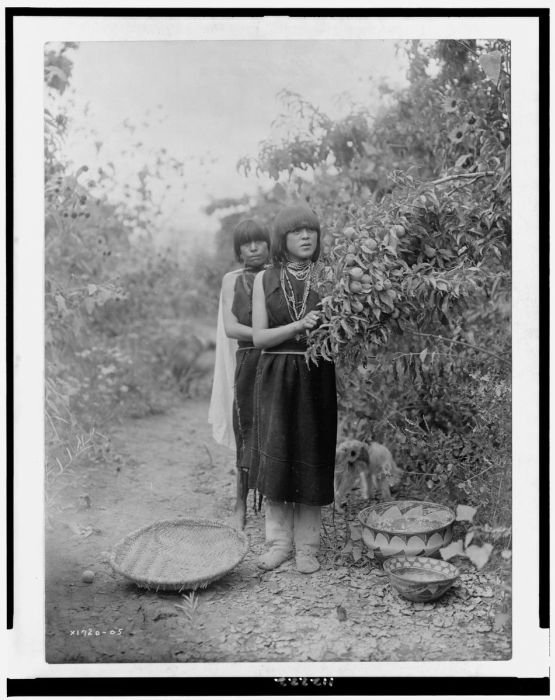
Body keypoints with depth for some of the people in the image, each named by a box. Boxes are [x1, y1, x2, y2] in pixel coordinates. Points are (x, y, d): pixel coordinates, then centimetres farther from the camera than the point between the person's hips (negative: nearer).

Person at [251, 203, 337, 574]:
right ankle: (279, 541, 18)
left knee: (312, 458, 2)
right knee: (275, 457, 3)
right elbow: (259, 336, -3)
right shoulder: (265, 279, 4)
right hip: (275, 377, 1)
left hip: (316, 376, -1)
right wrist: (299, 325, -16)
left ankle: (307, 545, 15)